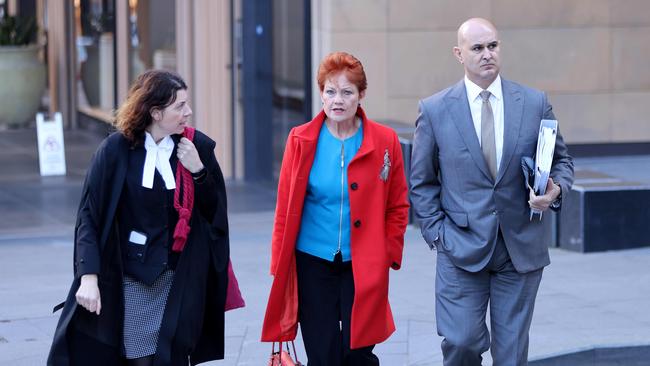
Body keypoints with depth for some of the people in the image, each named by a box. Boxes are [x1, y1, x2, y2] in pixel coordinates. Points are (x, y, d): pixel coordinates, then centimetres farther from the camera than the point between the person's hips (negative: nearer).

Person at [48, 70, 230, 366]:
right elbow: (89, 215, -8)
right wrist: (88, 276, -17)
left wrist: (198, 171, -12)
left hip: (179, 280, 1)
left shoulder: (197, 147, -1)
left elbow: (216, 212, 4)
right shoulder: (116, 150, -7)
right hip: (129, 281, -1)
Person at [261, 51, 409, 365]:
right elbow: (285, 208, 3)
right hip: (312, 263, 0)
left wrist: (389, 254, 1)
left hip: (363, 267, 0)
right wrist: (279, 264, 2)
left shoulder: (385, 142, 0)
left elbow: (398, 206, 8)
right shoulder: (301, 140, 0)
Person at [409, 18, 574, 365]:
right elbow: (422, 182, 5)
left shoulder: (535, 103, 3)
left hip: (521, 248, 2)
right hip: (462, 247, -1)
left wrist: (556, 189, -9)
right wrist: (436, 232, -4)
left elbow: (562, 159, 13)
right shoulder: (434, 110, 0)